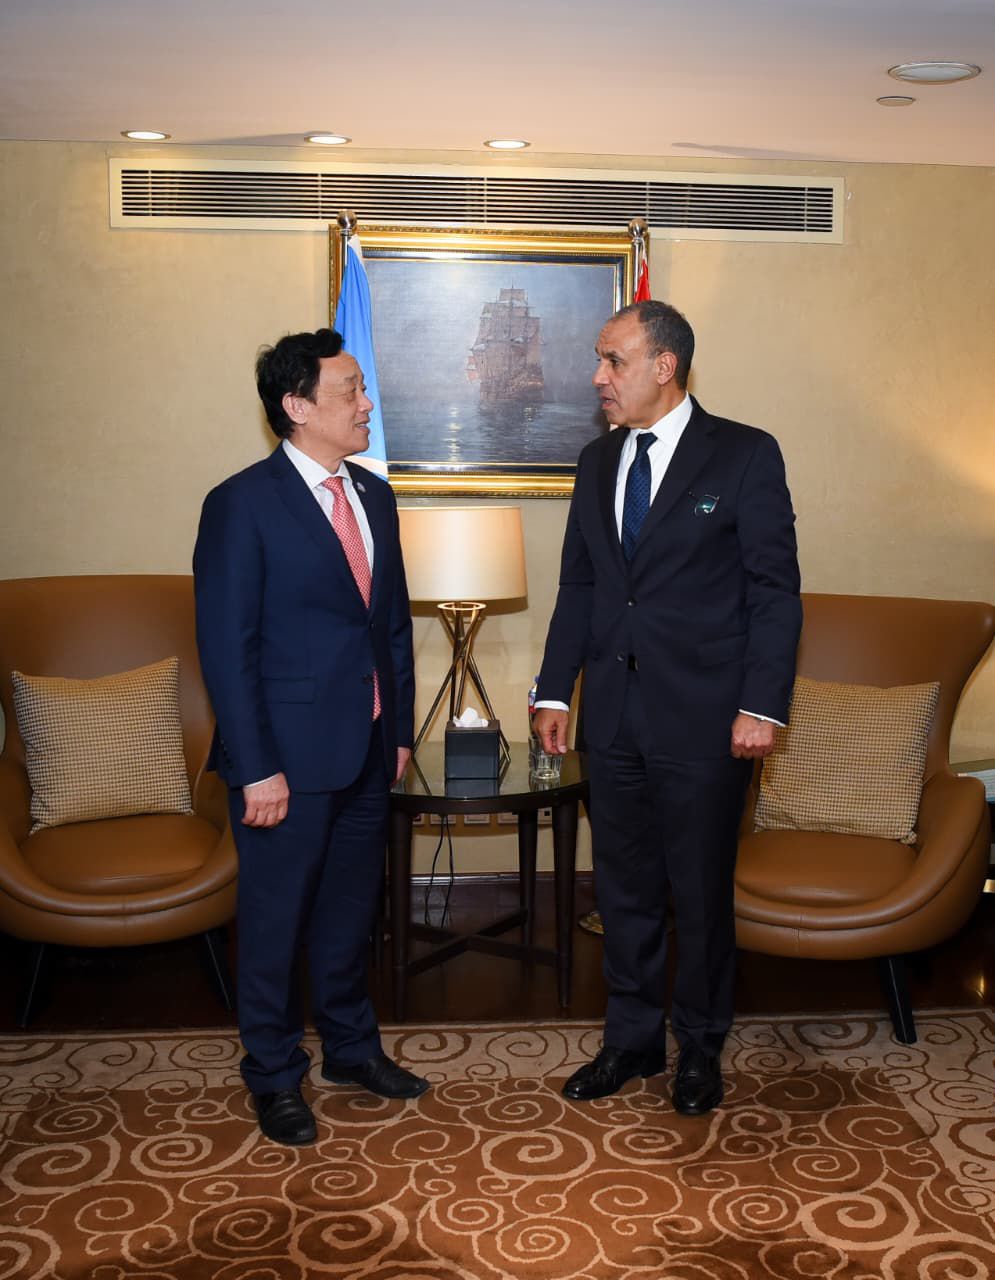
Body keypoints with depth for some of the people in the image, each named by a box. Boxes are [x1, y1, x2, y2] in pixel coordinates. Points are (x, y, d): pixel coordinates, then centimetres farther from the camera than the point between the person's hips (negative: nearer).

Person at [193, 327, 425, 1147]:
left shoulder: (374, 495, 9)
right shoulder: (243, 504, -13)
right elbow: (226, 647, -14)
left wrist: (400, 729, 11)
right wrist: (257, 769, -17)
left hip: (367, 752, 6)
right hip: (288, 756, -6)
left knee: (351, 909, 19)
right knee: (276, 921, 8)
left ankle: (352, 1047, 38)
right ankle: (275, 1075, 26)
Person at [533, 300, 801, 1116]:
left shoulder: (745, 456, -6)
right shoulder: (599, 463, 11)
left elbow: (775, 590, -8)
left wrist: (762, 705, -14)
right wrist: (555, 690, 9)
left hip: (703, 717, -5)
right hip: (616, 713, 5)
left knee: (702, 892, 8)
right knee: (624, 888, 13)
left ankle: (700, 1048, 26)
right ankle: (632, 1040, 29)